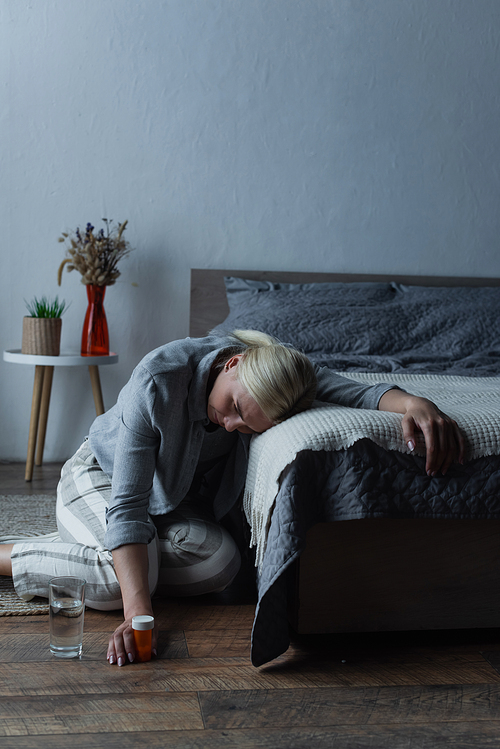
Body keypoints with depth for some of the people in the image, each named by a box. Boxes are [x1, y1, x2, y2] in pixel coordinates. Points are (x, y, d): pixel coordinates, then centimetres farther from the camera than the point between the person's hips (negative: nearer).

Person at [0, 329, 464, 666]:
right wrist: (137, 613, -48)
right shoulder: (159, 379, -38)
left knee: (219, 563, -26)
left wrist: (412, 402, -53)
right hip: (99, 476, -5)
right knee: (119, 582, -34)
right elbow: (128, 506, -39)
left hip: (175, 498, 5)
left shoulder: (284, 373, -24)